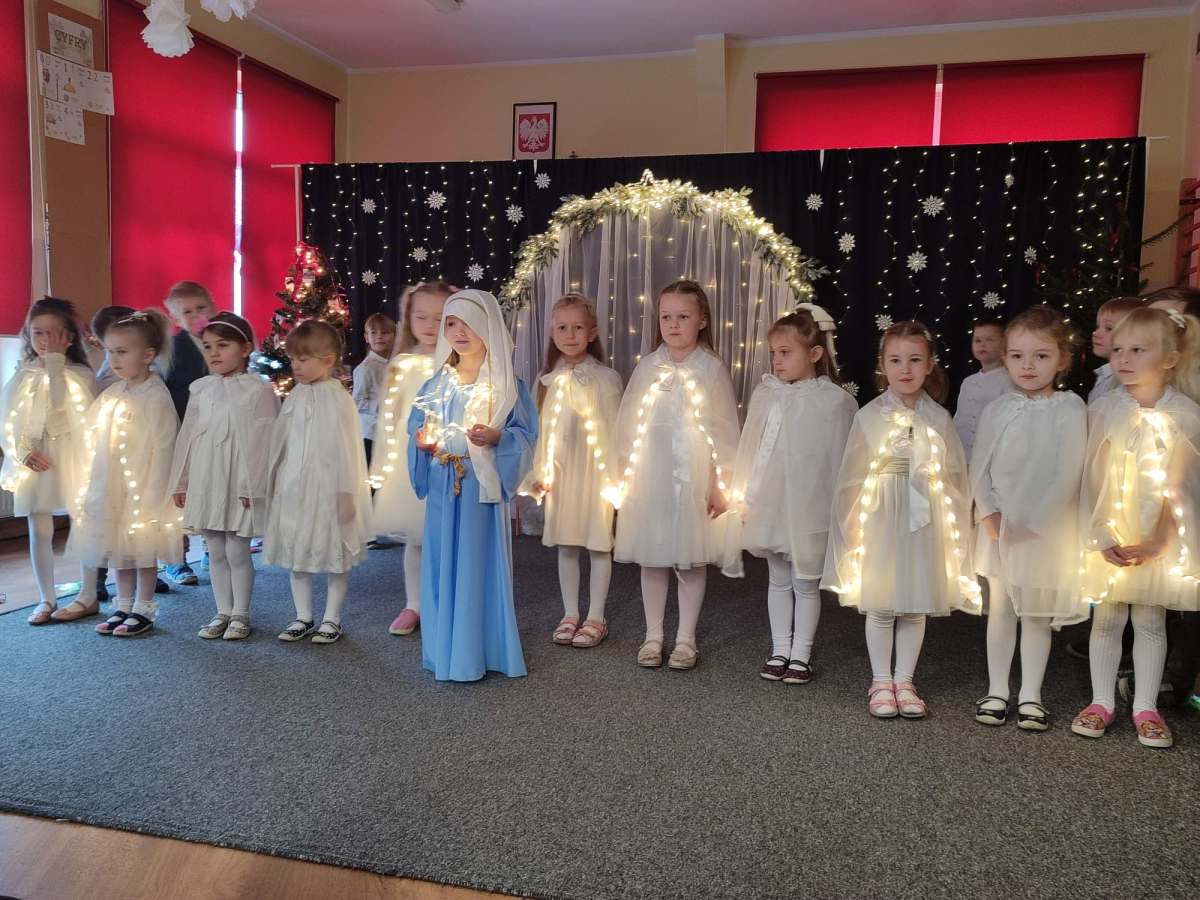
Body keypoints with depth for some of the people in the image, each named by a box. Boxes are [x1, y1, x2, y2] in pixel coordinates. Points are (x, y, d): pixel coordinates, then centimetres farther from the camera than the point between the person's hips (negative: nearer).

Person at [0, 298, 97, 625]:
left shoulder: (78, 373, -4)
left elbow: (62, 401, -24)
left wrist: (55, 359, -20)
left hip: (70, 458, -3)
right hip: (33, 462, 4)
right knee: (38, 531, 7)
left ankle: (88, 597, 15)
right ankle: (46, 599, 19)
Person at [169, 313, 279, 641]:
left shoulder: (258, 390, -7)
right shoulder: (200, 388, 9)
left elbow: (262, 441, -10)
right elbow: (187, 437, 11)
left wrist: (251, 487, -14)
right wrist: (180, 482, 10)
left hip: (238, 483, -5)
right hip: (205, 482, 5)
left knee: (237, 551, 2)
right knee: (215, 552, 13)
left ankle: (240, 614, 17)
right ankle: (223, 612, 24)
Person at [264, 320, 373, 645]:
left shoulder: (338, 399, -11)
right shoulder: (294, 396, 6)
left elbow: (348, 448, -11)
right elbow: (280, 443, 12)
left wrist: (347, 493, -11)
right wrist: (274, 483, 13)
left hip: (327, 487, -6)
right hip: (294, 487, 6)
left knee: (336, 557, 6)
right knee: (297, 555, 13)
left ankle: (331, 619, 19)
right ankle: (303, 618, 25)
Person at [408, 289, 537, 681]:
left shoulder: (506, 385, -3)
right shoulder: (437, 383, 11)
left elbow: (526, 435, -4)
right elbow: (416, 424, 18)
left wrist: (497, 437, -23)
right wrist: (420, 441, -4)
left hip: (482, 486, -4)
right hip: (442, 486, 4)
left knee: (480, 565, -1)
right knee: (442, 563, 8)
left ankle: (480, 651, 12)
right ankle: (444, 650, 21)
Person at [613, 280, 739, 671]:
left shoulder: (713, 369, -3)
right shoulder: (647, 367, 4)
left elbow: (724, 430, -3)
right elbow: (629, 425, 8)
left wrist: (720, 483, -5)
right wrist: (626, 476, 6)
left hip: (694, 480, -2)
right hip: (649, 476, 3)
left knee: (691, 561, 7)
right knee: (651, 558, 9)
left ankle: (686, 638, 21)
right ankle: (653, 635, 24)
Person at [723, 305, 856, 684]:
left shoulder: (835, 401, -11)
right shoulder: (766, 394, 1)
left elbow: (840, 460, -8)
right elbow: (750, 450, 6)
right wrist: (744, 497, 7)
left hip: (809, 509, -4)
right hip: (769, 507, 4)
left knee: (805, 583, 9)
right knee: (778, 580, 16)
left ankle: (801, 655, 23)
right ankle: (780, 650, 29)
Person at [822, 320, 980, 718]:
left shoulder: (938, 418, 2)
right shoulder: (870, 416, -3)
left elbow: (954, 476, 5)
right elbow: (852, 478, -1)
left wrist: (952, 527, 2)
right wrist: (854, 527, -2)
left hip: (925, 522, 2)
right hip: (880, 521, -2)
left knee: (916, 606, 8)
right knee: (880, 606, 5)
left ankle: (904, 680, 22)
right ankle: (881, 682, 19)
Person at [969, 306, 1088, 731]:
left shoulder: (1069, 409, -7)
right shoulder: (997, 409, 3)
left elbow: (1067, 474, -12)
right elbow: (979, 466, 2)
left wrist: (1027, 521, -16)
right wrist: (990, 514, -10)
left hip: (1046, 531, -3)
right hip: (998, 529, 3)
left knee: (1037, 614, 6)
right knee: (1000, 610, 10)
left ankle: (1030, 696, 19)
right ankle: (996, 691, 21)